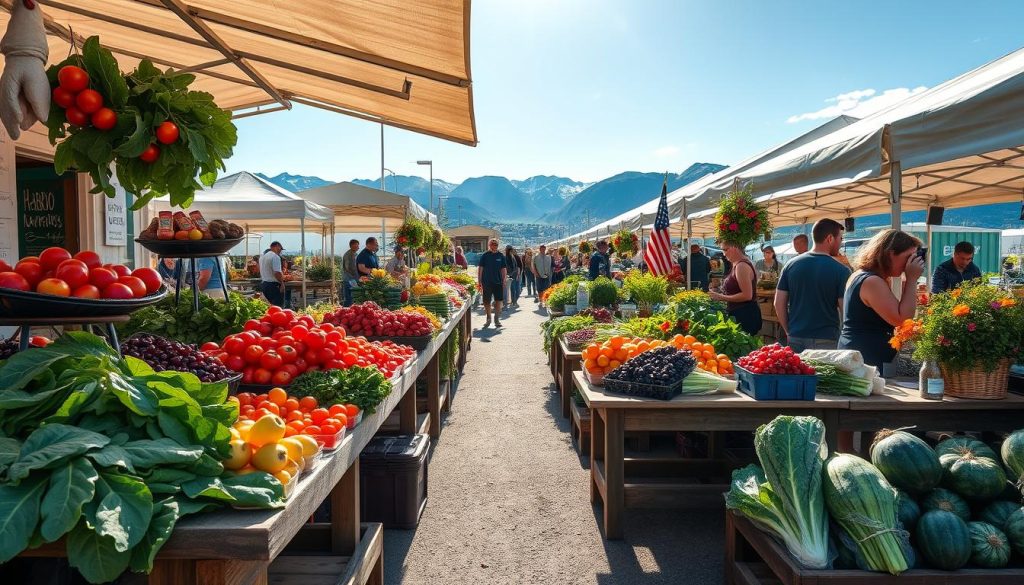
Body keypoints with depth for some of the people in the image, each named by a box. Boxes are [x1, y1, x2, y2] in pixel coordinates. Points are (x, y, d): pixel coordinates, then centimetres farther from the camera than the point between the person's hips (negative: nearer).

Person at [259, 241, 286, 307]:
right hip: (274, 285, -9)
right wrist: (282, 283, -13)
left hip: (263, 284, 9)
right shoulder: (275, 256, -16)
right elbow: (277, 273, -24)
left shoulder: (262, 256, 13)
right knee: (278, 307, -6)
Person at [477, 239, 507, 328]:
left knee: (498, 300, -1)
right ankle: (488, 319, 22)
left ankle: (497, 319, 11)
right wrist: (479, 281, -1)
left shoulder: (501, 256, 5)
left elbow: (504, 269, 8)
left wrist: (504, 281, 3)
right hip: (487, 282, -1)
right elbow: (480, 268, 3)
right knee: (486, 301, 6)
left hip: (498, 282, 1)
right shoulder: (485, 255, 0)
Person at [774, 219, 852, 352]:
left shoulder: (791, 265, 1)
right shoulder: (841, 271, -9)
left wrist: (789, 332, 11)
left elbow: (779, 304, 1)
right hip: (826, 341, -3)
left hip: (795, 339, 4)